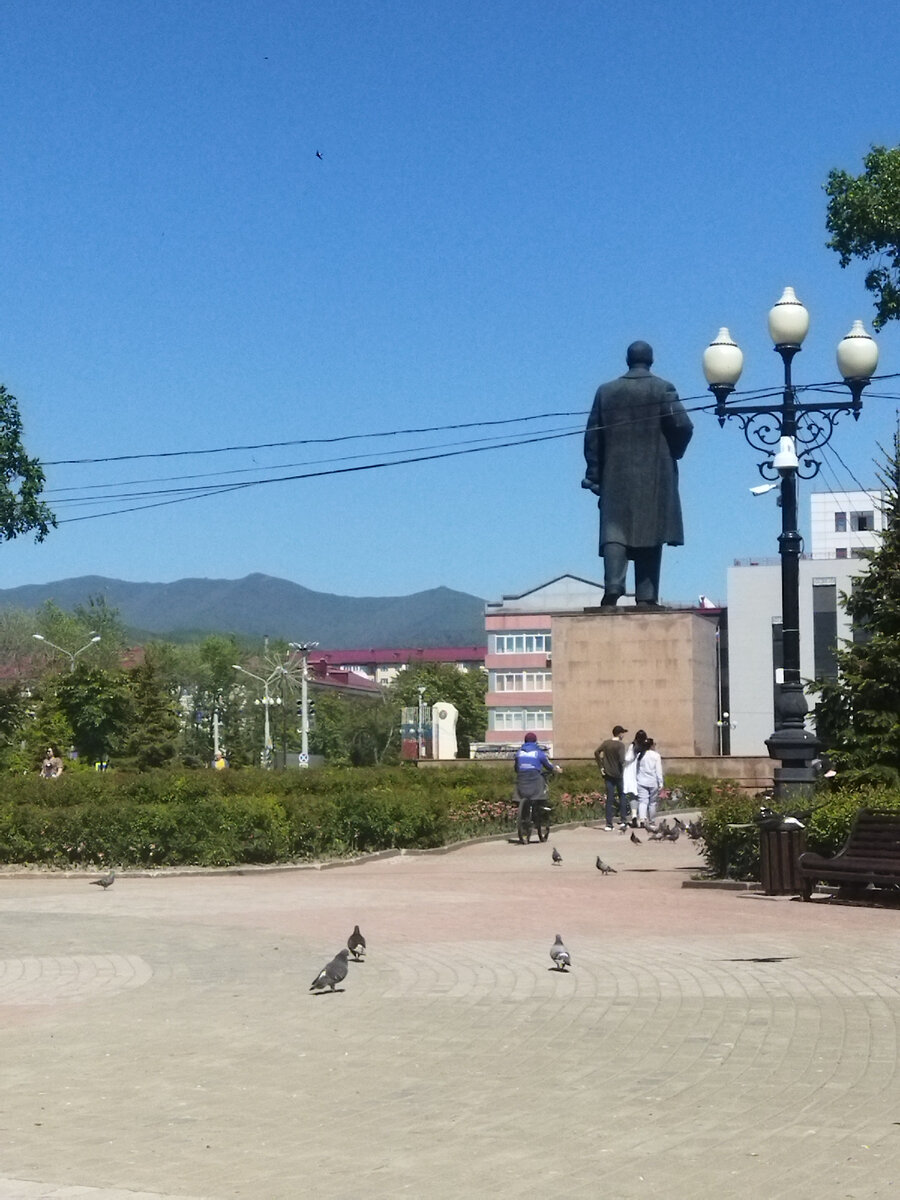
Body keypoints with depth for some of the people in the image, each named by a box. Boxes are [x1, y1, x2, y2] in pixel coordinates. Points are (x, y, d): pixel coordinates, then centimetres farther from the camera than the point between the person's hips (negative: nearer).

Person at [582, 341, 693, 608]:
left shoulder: (606, 391, 7)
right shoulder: (663, 389, -1)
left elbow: (593, 436, 6)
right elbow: (683, 426, -8)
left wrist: (594, 474, 10)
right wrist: (672, 453, 11)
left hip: (615, 476, 1)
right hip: (655, 476, -1)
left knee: (614, 532, -2)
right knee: (649, 534, 2)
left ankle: (612, 589, -19)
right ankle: (645, 597, -2)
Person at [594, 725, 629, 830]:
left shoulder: (606, 743, 4)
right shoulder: (620, 744, -11)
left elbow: (596, 752, -3)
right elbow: (622, 759, -22)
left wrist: (601, 767, 0)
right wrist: (623, 769, -4)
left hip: (608, 774, 4)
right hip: (618, 774, -4)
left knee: (610, 799, 5)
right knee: (622, 796, 14)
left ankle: (608, 824, 3)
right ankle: (623, 821, 10)